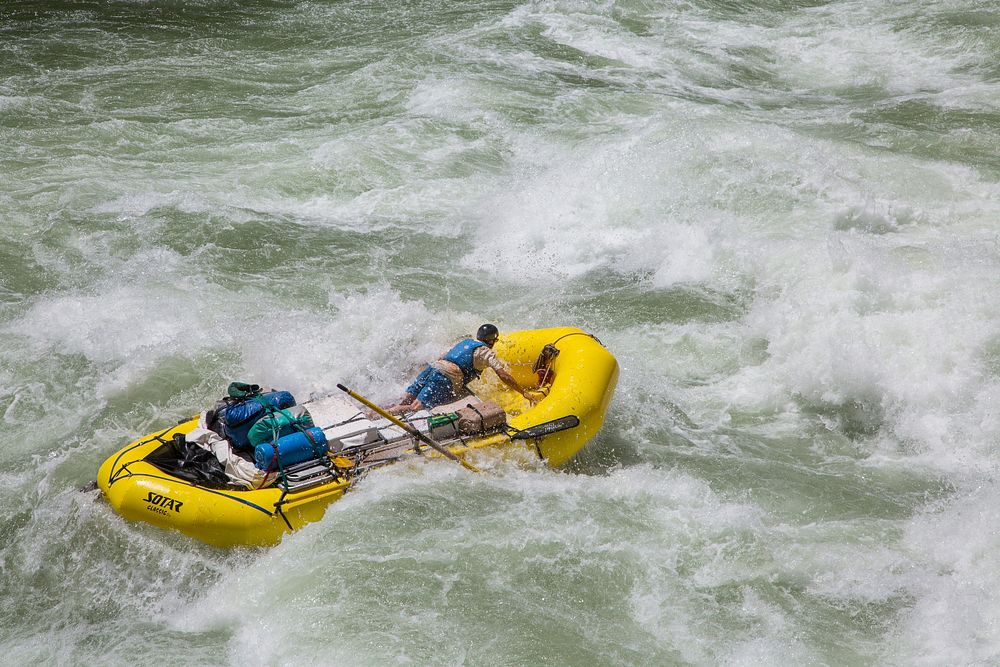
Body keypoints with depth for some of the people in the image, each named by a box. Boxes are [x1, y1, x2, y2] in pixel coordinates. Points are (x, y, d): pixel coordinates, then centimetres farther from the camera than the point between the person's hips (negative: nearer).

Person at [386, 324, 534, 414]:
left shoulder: (465, 342, 30)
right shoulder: (487, 352, 10)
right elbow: (503, 375, 1)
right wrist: (523, 392, 6)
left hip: (432, 367, 7)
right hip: (446, 378, -7)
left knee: (403, 404, -1)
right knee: (415, 408, -20)